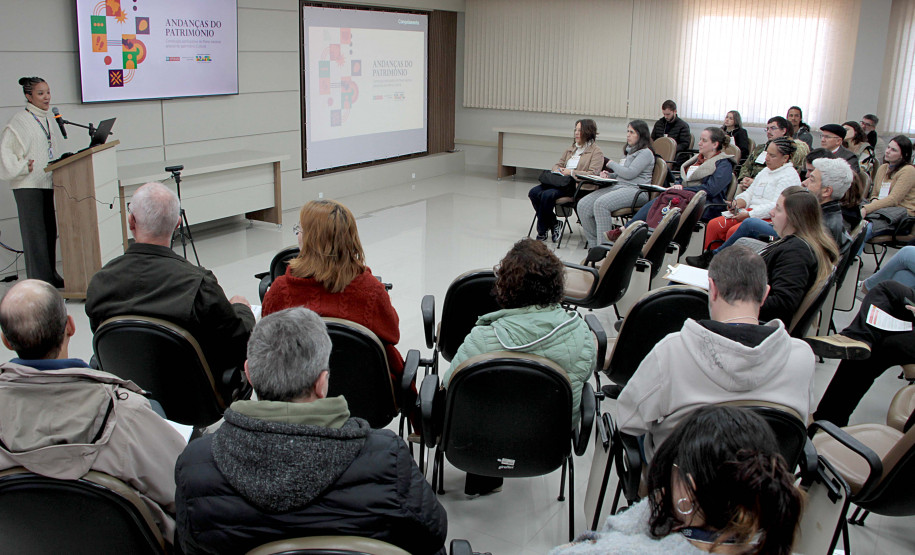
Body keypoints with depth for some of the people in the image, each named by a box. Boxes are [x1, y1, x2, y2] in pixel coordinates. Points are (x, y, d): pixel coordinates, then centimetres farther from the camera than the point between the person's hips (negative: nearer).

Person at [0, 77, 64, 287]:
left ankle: (51, 275, 16)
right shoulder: (20, 120, -7)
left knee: (50, 229, 9)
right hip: (28, 185, -7)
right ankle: (39, 279, -4)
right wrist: (23, 167, -16)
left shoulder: (47, 120, 16)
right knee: (34, 230, -7)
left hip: (47, 182, 7)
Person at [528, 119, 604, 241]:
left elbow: (592, 174, -11)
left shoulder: (596, 152, 0)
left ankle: (542, 231, -13)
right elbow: (558, 164, 28)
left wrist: (571, 172, -14)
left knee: (547, 195, -30)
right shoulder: (571, 149, 24)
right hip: (559, 181, 8)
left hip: (576, 185, -8)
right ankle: (554, 224, -5)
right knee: (533, 192, -16)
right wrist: (558, 170, 4)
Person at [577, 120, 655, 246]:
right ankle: (593, 243, -9)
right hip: (618, 186, 9)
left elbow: (630, 173, -14)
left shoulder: (646, 153, -3)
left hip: (635, 190, -9)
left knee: (601, 204, -35)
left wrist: (612, 164, 1)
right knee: (583, 205, -13)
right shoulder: (631, 151, 26)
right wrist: (610, 174, 12)